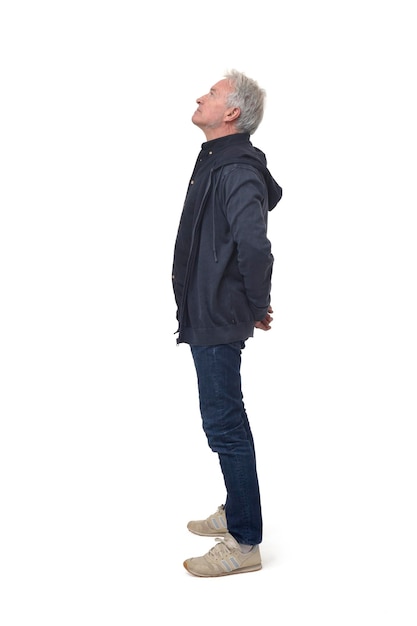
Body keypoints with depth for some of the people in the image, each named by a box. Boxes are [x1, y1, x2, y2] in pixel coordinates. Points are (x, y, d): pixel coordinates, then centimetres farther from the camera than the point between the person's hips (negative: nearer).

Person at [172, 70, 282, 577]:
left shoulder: (237, 172, -20)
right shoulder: (216, 163, 12)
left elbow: (255, 246, -34)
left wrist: (257, 306, -18)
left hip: (218, 322, -10)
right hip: (206, 315, 10)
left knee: (224, 425, -3)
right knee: (227, 420, 19)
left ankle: (245, 543, 9)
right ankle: (236, 512, 35)